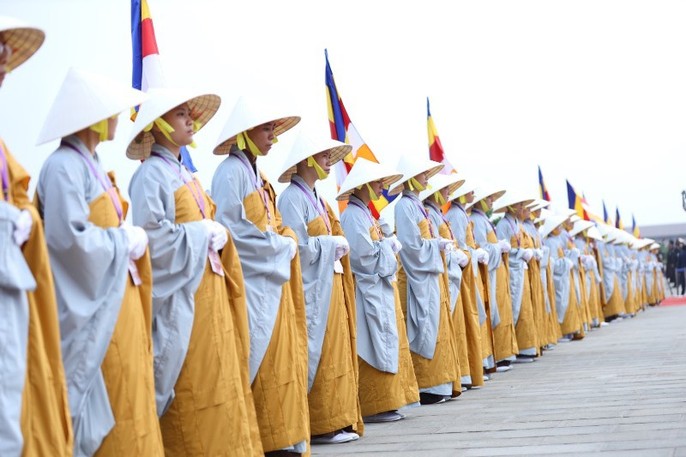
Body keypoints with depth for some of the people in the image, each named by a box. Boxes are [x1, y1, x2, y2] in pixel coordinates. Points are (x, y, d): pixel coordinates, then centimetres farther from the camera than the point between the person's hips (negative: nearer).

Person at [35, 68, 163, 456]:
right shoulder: (64, 167, -14)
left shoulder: (91, 165, 16)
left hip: (118, 298, 10)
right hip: (94, 306, -10)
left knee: (127, 390, 11)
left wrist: (131, 237, 1)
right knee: (108, 399, -6)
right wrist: (126, 241, -12)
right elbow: (70, 238, -23)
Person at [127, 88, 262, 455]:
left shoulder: (185, 175, 19)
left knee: (217, 372, 8)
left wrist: (218, 235, 2)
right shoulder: (151, 174, -9)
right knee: (191, 382, -8)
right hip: (181, 295, -9)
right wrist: (202, 235, -12)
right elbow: (151, 236, -18)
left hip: (207, 290, 9)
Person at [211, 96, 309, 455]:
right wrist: (280, 247, -11)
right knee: (258, 364, -7)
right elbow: (229, 229, -19)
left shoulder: (256, 174, 18)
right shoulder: (231, 171, -10)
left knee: (281, 359, 8)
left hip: (271, 280, 9)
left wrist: (285, 243, 0)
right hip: (250, 283, -9)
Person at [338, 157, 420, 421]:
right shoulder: (353, 216, -13)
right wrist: (387, 240, -7)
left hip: (382, 291, 10)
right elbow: (365, 257, -20)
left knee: (388, 346, 11)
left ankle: (384, 404, 16)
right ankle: (372, 407, -2)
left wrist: (388, 242, 3)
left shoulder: (365, 215, 17)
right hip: (370, 293, -10)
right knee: (375, 349, -8)